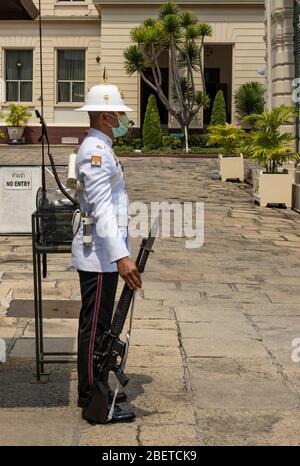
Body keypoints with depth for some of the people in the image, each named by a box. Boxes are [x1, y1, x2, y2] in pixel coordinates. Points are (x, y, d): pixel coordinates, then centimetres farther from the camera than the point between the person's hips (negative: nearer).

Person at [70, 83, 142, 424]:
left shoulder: (99, 149, 17)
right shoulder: (95, 153, -17)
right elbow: (102, 210, -27)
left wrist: (119, 252, 27)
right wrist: (120, 257, -33)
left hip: (102, 254, 11)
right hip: (99, 255, -11)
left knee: (97, 325, 17)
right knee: (95, 327, -4)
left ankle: (94, 391, 27)